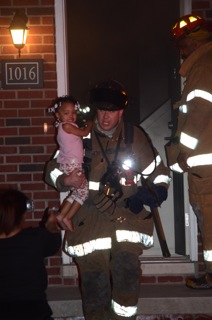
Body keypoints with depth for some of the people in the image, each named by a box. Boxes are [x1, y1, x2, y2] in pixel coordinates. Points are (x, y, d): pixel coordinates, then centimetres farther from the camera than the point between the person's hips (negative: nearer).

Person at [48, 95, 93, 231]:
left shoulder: (68, 126, 16)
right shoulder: (66, 126, -13)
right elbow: (85, 133, -7)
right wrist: (89, 124, 9)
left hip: (70, 165, 10)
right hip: (72, 165, -10)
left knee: (77, 193, 16)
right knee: (84, 191, -4)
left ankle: (61, 216, 15)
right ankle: (67, 218, -2)